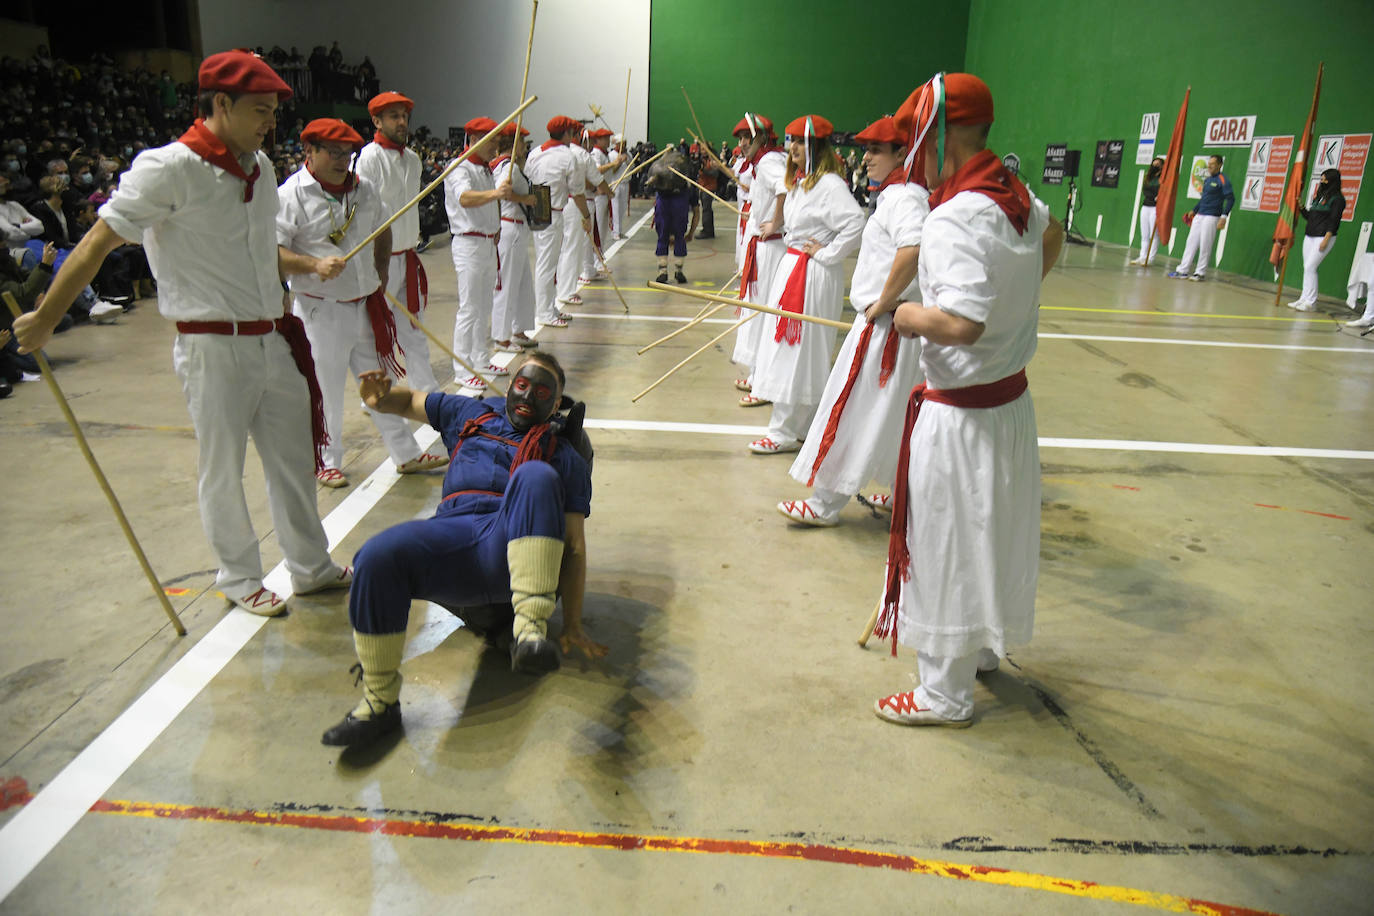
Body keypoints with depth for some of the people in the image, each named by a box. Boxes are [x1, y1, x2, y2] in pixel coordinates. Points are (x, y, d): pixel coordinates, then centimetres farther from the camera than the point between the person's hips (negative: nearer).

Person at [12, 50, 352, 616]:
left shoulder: (260, 167, 10)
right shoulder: (170, 169, -13)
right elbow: (98, 242, -11)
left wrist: (312, 266, 8)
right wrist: (44, 319, -8)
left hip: (273, 341, 7)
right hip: (214, 349, -7)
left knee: (294, 459, 14)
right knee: (223, 472, 7)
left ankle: (311, 567, 30)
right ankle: (239, 578, 26)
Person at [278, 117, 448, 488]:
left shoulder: (364, 189, 8)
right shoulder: (292, 195, -11)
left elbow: (382, 232, 24)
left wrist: (380, 276, 15)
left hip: (365, 305, 6)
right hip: (320, 309, -5)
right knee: (324, 390, 5)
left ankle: (406, 454, 22)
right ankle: (326, 461, 22)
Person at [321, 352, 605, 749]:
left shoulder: (563, 455, 21)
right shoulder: (472, 414, 31)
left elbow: (574, 545, 13)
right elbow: (409, 400, 39)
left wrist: (572, 626, 4)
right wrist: (379, 397, 11)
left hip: (516, 549, -2)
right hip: (452, 538, 3)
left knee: (535, 478, -32)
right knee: (379, 555, -29)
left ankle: (530, 629, -44)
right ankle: (380, 703, -12)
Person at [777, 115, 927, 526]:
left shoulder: (903, 197, -17)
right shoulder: (901, 193, 14)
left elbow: (913, 249, -35)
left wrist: (883, 303, -26)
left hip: (885, 324, -10)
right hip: (889, 322, 10)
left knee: (857, 411, -2)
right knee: (896, 412, 18)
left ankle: (826, 504, 9)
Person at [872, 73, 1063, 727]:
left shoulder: (955, 218, -25)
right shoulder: (1017, 197, 3)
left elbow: (960, 323, -35)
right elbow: (1052, 234, 26)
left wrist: (910, 316, -17)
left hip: (959, 417, -9)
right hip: (1011, 398, 9)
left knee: (949, 546, 6)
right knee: (989, 530, 24)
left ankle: (946, 695, 23)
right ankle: (983, 648, 46)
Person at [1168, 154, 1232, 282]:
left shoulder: (1223, 180, -9)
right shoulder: (1206, 180, 15)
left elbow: (1231, 199, -14)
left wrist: (1224, 216, -22)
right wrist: (1194, 210, 24)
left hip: (1211, 217, -8)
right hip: (1199, 215, 8)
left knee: (1205, 246, -4)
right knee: (1191, 241, 5)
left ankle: (1200, 273, 3)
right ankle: (1183, 270, 8)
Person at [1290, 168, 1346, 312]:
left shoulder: (1337, 199, -7)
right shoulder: (1319, 196, 17)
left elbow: (1334, 220, -13)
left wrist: (1326, 239, -20)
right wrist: (1301, 207, 8)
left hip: (1324, 237, -8)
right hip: (1309, 236, 8)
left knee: (1310, 268, -13)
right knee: (1307, 268, 7)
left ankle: (1311, 302, -10)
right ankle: (1304, 299, 10)